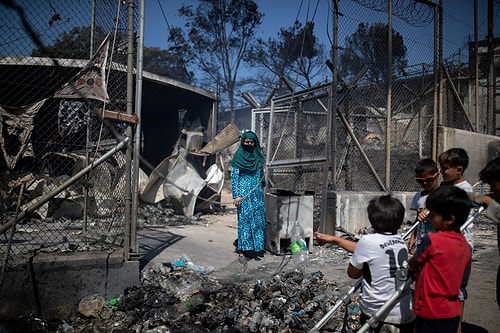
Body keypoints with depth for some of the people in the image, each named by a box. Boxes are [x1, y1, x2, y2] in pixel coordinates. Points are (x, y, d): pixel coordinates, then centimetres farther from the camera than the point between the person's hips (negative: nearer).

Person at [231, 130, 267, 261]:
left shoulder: (258, 157, 10)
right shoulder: (238, 157, -4)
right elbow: (234, 177, -7)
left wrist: (261, 191, 15)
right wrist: (236, 195, -13)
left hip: (257, 194, 5)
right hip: (244, 194, -5)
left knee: (258, 220, 6)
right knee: (244, 221, -2)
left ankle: (256, 249, 17)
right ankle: (243, 250, 6)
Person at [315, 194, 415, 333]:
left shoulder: (368, 241, -15)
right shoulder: (401, 241, 3)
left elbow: (353, 273, -3)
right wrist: (334, 239, 20)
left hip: (375, 310, -5)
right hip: (405, 310, 5)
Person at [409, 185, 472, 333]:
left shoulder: (431, 240, -19)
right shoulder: (465, 246, 2)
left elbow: (412, 266, -6)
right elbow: (461, 280, 12)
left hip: (432, 312, -7)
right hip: (453, 311, 7)